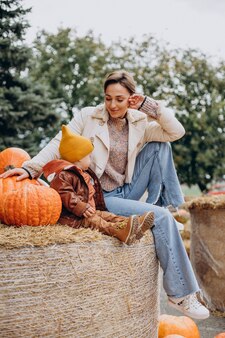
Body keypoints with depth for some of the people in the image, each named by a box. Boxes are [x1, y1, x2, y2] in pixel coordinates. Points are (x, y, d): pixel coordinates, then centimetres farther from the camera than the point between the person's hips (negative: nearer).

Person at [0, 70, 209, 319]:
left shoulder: (140, 123, 2)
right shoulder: (88, 116, -6)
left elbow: (176, 132, -7)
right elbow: (58, 144, -13)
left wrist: (148, 105, -11)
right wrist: (31, 168, -28)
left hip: (128, 191, 5)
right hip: (101, 198, -5)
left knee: (159, 146, -9)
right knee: (161, 218, -25)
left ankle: (160, 202, -7)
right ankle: (180, 293, -17)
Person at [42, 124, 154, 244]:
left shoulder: (87, 175, 25)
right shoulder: (63, 176, -11)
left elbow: (96, 195, 33)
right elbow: (66, 195, -24)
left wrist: (100, 209, 33)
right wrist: (82, 208, -30)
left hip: (89, 211, 9)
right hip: (71, 216, -9)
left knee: (106, 215, -10)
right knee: (93, 221, -30)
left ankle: (136, 223, -29)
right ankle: (120, 231, -55)